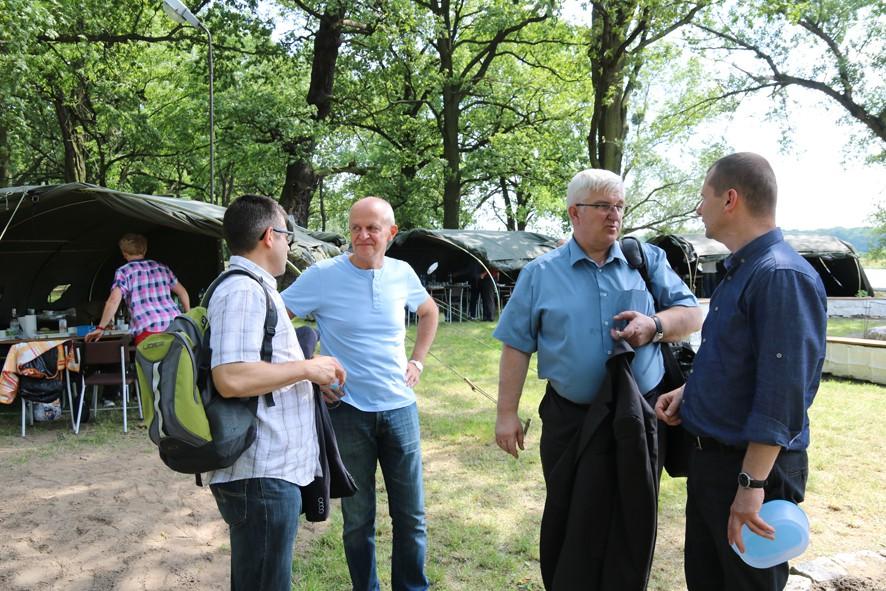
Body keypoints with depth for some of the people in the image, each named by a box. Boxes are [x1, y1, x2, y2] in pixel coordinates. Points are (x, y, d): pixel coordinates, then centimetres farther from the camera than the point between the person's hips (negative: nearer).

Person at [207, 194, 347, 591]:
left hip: (270, 469, 11)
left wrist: (311, 381, 19)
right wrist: (308, 368, -18)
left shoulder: (252, 288, 17)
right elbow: (231, 378, -29)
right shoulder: (243, 291, -17)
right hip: (260, 475, -11)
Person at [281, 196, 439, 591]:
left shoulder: (402, 273, 2)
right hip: (348, 411, -3)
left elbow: (429, 312, 21)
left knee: (411, 515, 12)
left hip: (400, 408, 3)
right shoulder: (322, 276, -10)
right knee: (358, 518, 11)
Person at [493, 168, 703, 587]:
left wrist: (655, 326, -16)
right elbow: (517, 347, -1)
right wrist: (507, 414, -4)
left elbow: (691, 314, 5)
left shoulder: (649, 260, 4)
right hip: (569, 420, -1)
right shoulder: (541, 274, 0)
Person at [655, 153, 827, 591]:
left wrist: (751, 484, -26)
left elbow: (782, 394, -27)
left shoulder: (782, 276, -22)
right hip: (710, 455, 9)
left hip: (752, 464, -9)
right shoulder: (739, 271, 9)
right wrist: (687, 392, 8)